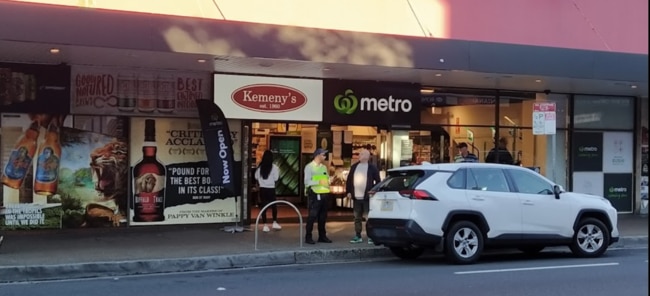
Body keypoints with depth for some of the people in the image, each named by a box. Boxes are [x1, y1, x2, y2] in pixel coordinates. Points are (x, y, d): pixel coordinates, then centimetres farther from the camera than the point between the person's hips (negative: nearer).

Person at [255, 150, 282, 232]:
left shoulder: (260, 167, -1)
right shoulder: (274, 167, -10)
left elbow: (256, 177, 5)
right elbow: (276, 178, -9)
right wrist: (278, 172, 6)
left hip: (262, 188, 2)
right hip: (271, 189, -2)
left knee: (264, 206, 5)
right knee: (273, 205, 14)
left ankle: (265, 225, 5)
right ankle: (275, 222, 15)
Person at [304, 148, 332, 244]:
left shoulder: (324, 167, 17)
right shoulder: (309, 167, -5)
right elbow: (307, 182, -14)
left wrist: (327, 183, 2)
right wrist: (319, 182, -23)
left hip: (324, 194, 7)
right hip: (315, 194, -7)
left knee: (323, 216, 11)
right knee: (312, 216, -6)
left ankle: (322, 236, 19)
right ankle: (308, 237, 0)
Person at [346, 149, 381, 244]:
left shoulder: (372, 168, -2)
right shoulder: (354, 167, 10)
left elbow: (378, 181, -2)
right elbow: (349, 180, 12)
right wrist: (348, 191, 4)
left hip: (367, 197, -4)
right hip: (356, 197, 4)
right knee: (357, 218, 9)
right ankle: (358, 236, 16)